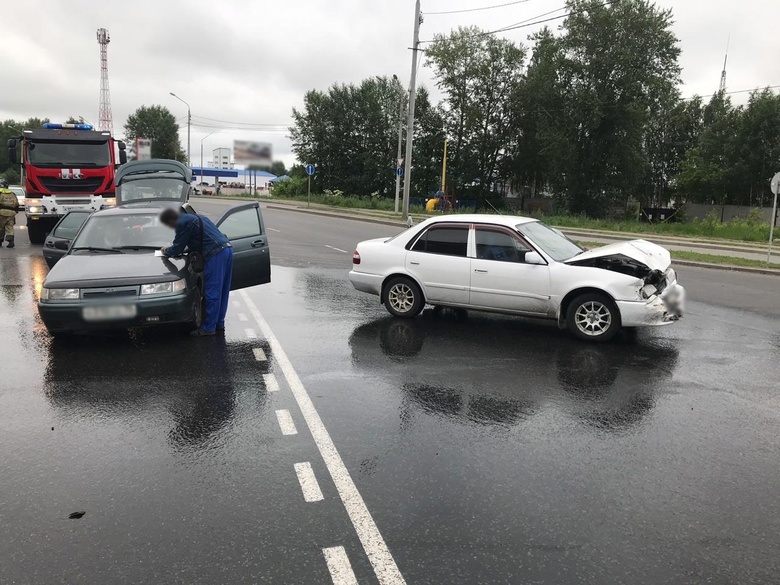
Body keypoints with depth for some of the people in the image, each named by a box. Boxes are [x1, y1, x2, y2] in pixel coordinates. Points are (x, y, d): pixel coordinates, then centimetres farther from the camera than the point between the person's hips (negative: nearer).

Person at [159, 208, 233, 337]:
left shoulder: (182, 223, -4)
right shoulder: (194, 217, 27)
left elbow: (177, 249, 1)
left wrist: (165, 251, 21)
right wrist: (172, 249, 36)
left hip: (215, 254, -10)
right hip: (227, 249, 10)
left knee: (212, 293, -4)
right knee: (222, 291, 15)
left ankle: (208, 328, 2)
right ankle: (219, 323, 24)